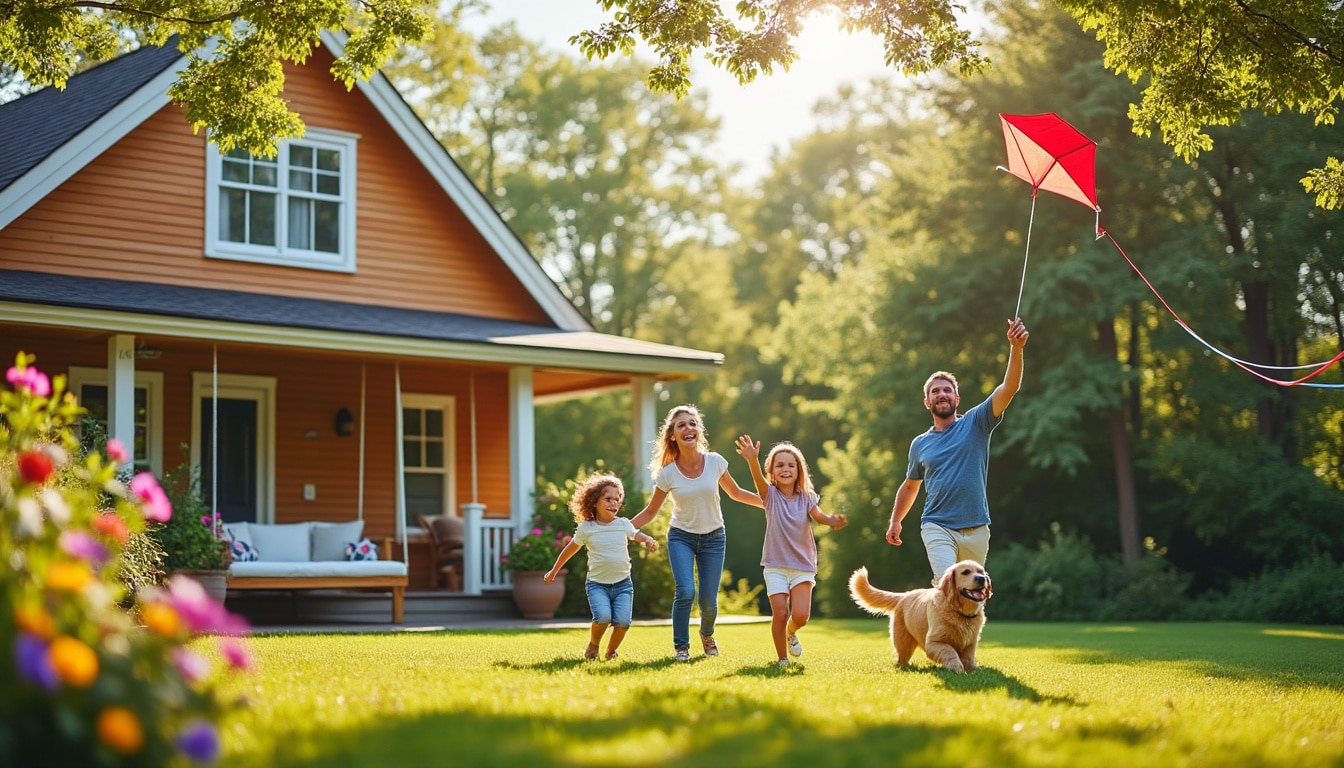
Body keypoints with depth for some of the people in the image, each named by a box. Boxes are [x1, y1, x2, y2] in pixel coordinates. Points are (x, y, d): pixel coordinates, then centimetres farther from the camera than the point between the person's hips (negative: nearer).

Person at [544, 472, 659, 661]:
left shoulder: (623, 524, 4)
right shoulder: (586, 528, 1)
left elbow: (639, 536, 2)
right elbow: (570, 549, 13)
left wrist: (649, 541, -23)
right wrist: (554, 571, 23)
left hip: (623, 583, 2)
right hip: (597, 584, -2)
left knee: (622, 621, -18)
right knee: (603, 617, -26)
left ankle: (612, 650, 13)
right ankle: (593, 645, 6)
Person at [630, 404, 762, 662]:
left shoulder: (715, 462, -9)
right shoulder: (667, 473, -12)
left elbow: (735, 493, 7)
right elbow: (650, 511, -1)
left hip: (713, 537, 1)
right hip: (681, 537, -1)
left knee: (708, 600, -1)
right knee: (685, 592, -21)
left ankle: (707, 635, 34)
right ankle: (681, 647, 0)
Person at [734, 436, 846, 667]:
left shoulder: (806, 498, 3)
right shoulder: (771, 495, -3)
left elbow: (819, 516, -16)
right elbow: (758, 478, -24)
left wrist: (832, 521, -41)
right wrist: (752, 460, -47)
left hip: (803, 566, 1)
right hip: (775, 566, -1)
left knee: (801, 615, -12)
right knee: (779, 613, -10)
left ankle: (791, 633, 22)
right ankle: (782, 659, 10)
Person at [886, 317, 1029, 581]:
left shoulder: (976, 423, 3)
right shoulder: (919, 444, 11)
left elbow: (1008, 388, -11)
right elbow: (910, 486, 27)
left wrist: (1016, 348, -25)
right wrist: (895, 521, 23)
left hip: (976, 529, 0)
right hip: (937, 527, 0)